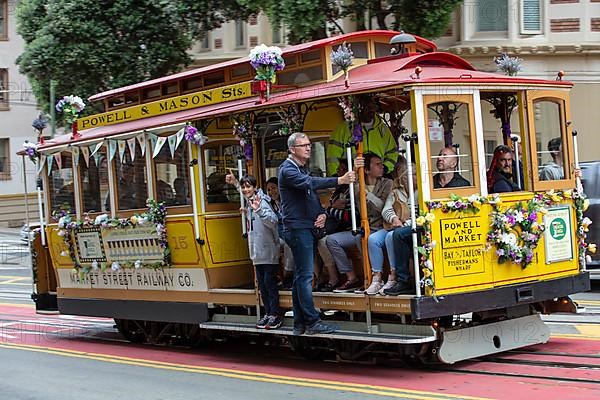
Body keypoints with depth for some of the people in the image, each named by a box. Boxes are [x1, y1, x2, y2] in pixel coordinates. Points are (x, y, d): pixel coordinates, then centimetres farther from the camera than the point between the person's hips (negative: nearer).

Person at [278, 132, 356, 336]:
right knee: (305, 276, -10)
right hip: (297, 228, -9)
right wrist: (339, 180, -35)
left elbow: (314, 195, 24)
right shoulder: (287, 170, -10)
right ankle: (312, 322, -11)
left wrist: (322, 213, 2)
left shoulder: (303, 169, 21)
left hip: (308, 228, 9)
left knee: (301, 276, 10)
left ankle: (300, 323, 12)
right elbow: (309, 183, -27)